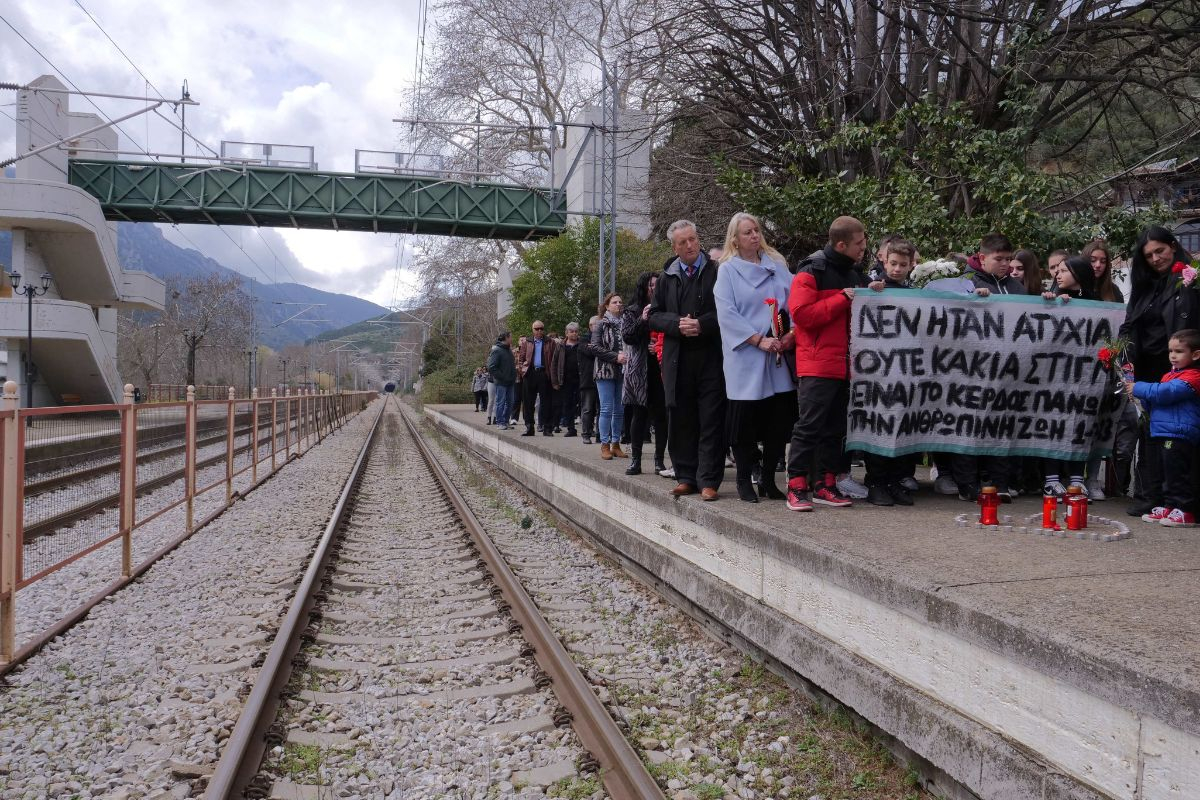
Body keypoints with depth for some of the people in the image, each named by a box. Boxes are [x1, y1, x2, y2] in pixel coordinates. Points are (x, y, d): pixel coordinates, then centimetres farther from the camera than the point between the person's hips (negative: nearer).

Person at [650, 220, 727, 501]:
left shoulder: (717, 272, 2)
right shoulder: (667, 278, 14)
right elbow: (654, 315, 11)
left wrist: (702, 324, -16)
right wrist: (677, 324, -8)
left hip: (711, 357, -3)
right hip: (677, 359, 4)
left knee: (711, 422, -2)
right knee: (681, 421, 7)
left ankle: (708, 481, 3)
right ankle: (686, 477, 17)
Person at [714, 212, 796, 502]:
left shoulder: (777, 264, 15)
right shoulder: (728, 270, 2)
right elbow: (727, 314, -7)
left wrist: (793, 332, -7)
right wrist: (759, 340, -15)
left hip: (780, 355, 4)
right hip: (745, 357, -4)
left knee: (780, 418, 4)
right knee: (745, 421, -1)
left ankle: (768, 479, 17)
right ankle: (744, 480, 12)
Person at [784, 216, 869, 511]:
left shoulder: (856, 274, 18)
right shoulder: (811, 272, -6)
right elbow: (801, 313, -17)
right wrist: (842, 300, -14)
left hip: (845, 365, 8)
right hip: (816, 365, -8)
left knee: (835, 429, 10)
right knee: (809, 426, -7)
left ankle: (825, 485, 18)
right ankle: (797, 487, -1)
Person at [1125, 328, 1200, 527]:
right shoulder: (1170, 376, 20)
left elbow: (1165, 393, -23)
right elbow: (1155, 401, 25)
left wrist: (1138, 388, -12)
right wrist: (1142, 398, 5)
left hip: (1179, 434, -10)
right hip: (1166, 434, 10)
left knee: (1177, 474, -9)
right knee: (1167, 473, 15)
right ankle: (1169, 507, 23)